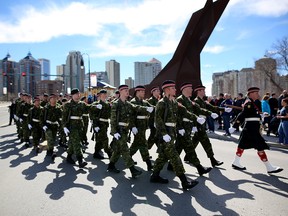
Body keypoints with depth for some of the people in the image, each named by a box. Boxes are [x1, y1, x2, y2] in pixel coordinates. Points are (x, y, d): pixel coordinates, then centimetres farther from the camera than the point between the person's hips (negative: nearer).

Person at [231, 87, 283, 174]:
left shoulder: (251, 103, 14)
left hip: (251, 128, 10)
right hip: (251, 129, -10)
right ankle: (269, 168, 5)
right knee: (260, 147, -3)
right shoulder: (249, 103, -16)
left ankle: (236, 163, 20)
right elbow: (242, 115, -21)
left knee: (242, 145, 12)